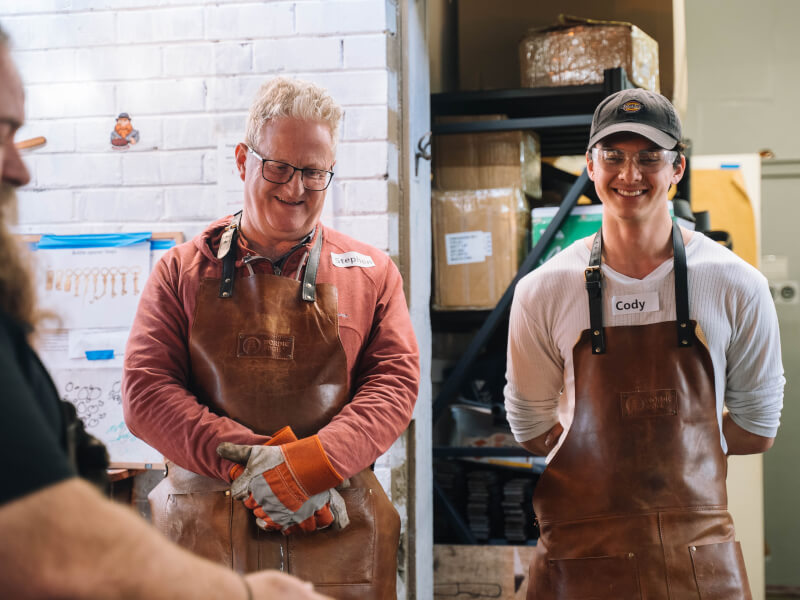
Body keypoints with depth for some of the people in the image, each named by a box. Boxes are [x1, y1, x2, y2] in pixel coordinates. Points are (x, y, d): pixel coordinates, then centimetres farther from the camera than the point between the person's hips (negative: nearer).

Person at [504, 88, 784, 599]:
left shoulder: (738, 287, -4)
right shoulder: (543, 292, -4)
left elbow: (758, 428, 4)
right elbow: (531, 428, 5)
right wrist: (660, 442, 0)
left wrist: (616, 442, 0)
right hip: (581, 556, 0)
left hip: (701, 554, 1)